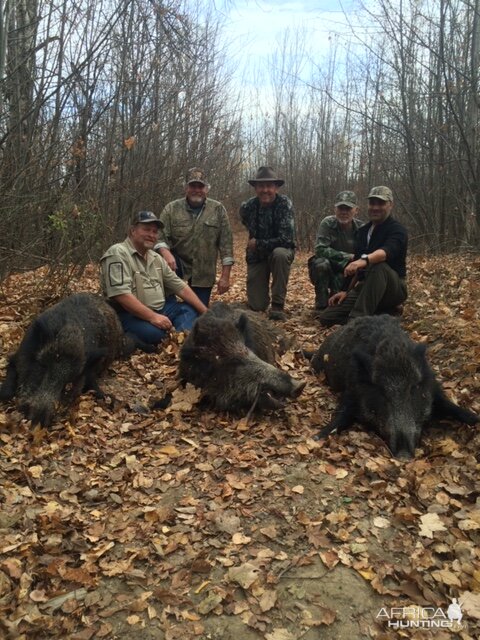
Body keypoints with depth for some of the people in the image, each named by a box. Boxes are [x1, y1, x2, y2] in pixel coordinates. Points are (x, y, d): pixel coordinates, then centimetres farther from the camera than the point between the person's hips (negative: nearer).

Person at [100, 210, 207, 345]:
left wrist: (205, 312, 7)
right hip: (130, 315, -9)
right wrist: (152, 317, -29)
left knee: (190, 310, 0)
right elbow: (121, 294, -24)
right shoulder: (118, 253, -11)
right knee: (155, 333, -35)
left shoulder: (156, 258, 15)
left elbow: (180, 286, 14)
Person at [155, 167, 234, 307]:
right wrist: (166, 253, -32)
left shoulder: (218, 209, -2)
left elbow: (225, 243, -4)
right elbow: (159, 237, -8)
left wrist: (225, 276, -10)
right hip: (177, 267, -1)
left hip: (204, 275, 1)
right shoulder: (171, 209, -3)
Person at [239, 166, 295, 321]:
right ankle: (259, 288, 32)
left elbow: (286, 239, -28)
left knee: (280, 254, -40)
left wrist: (257, 244, -20)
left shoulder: (284, 204, -21)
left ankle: (278, 305, -24)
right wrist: (251, 244, 9)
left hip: (280, 251, -2)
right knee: (257, 306, -6)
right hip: (256, 256, 2)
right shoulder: (247, 207, -9)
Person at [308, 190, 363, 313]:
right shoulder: (327, 223, -16)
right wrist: (348, 256, -30)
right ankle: (321, 306, -16)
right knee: (322, 263, -33)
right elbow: (320, 250, -27)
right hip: (324, 271, -2)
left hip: (347, 272, 2)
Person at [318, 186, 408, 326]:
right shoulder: (362, 231, 13)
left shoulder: (397, 230, -10)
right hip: (365, 287, 7)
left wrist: (365, 260, -53)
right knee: (326, 317, -9)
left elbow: (387, 251, -34)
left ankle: (357, 320, -40)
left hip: (393, 288, -6)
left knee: (378, 266, -41)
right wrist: (346, 290, 8)